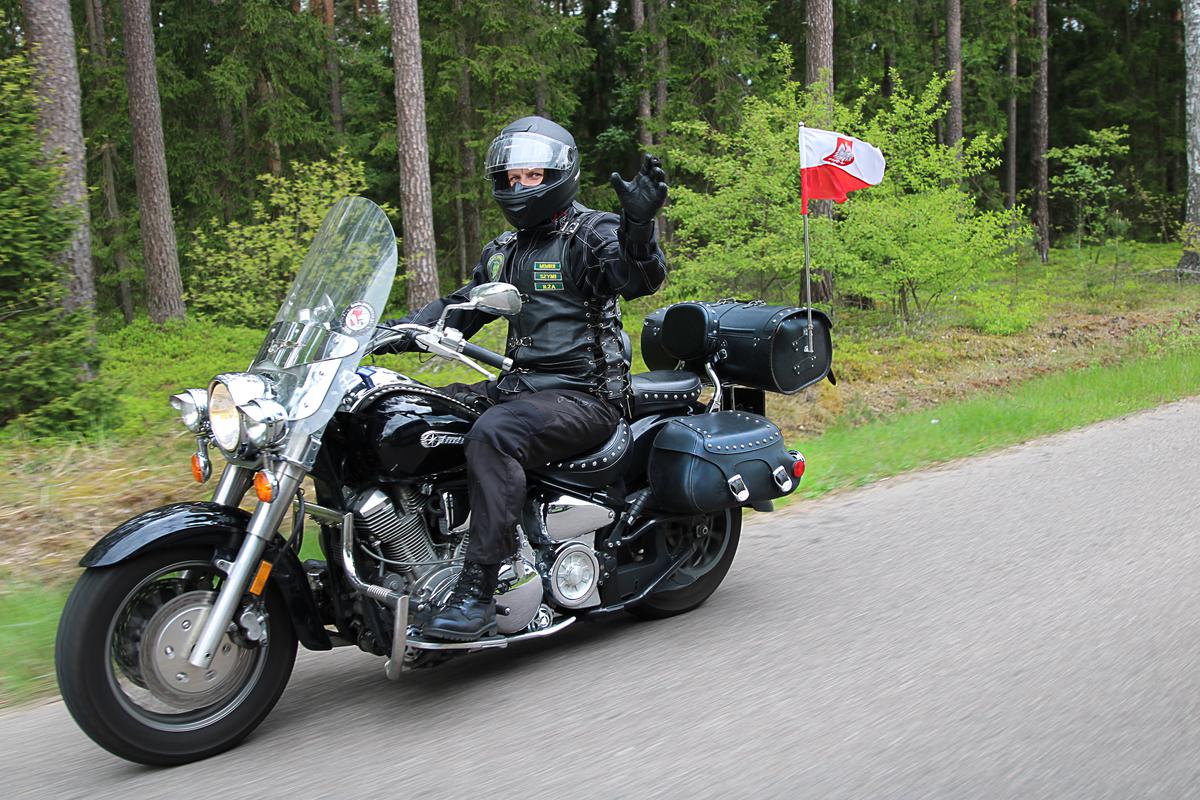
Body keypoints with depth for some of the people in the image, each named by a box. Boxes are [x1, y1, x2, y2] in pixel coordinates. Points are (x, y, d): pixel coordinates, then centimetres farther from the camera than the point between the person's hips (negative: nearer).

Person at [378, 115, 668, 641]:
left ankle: (477, 593, -34)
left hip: (583, 394, -8)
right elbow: (460, 307, 22)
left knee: (493, 434, -35)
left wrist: (638, 227, -42)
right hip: (519, 384, 8)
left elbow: (638, 278, -21)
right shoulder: (502, 251, 22)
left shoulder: (592, 232, -2)